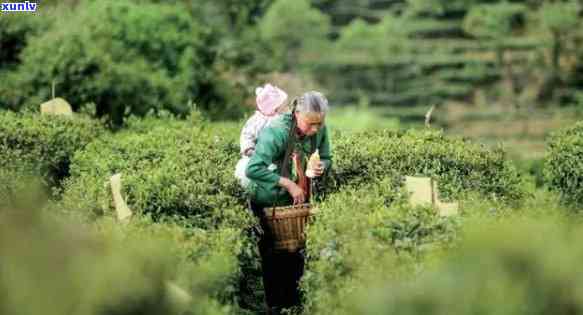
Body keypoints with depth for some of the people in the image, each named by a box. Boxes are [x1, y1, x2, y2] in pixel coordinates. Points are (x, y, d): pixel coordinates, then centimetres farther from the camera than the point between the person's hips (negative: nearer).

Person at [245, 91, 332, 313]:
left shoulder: (320, 130, -11)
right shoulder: (277, 132, -29)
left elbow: (326, 159, 6)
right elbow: (253, 169, -35)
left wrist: (322, 167, -18)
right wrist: (287, 184, -36)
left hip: (298, 201, 5)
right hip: (268, 203, -5)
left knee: (296, 255, 12)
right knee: (273, 256, 4)